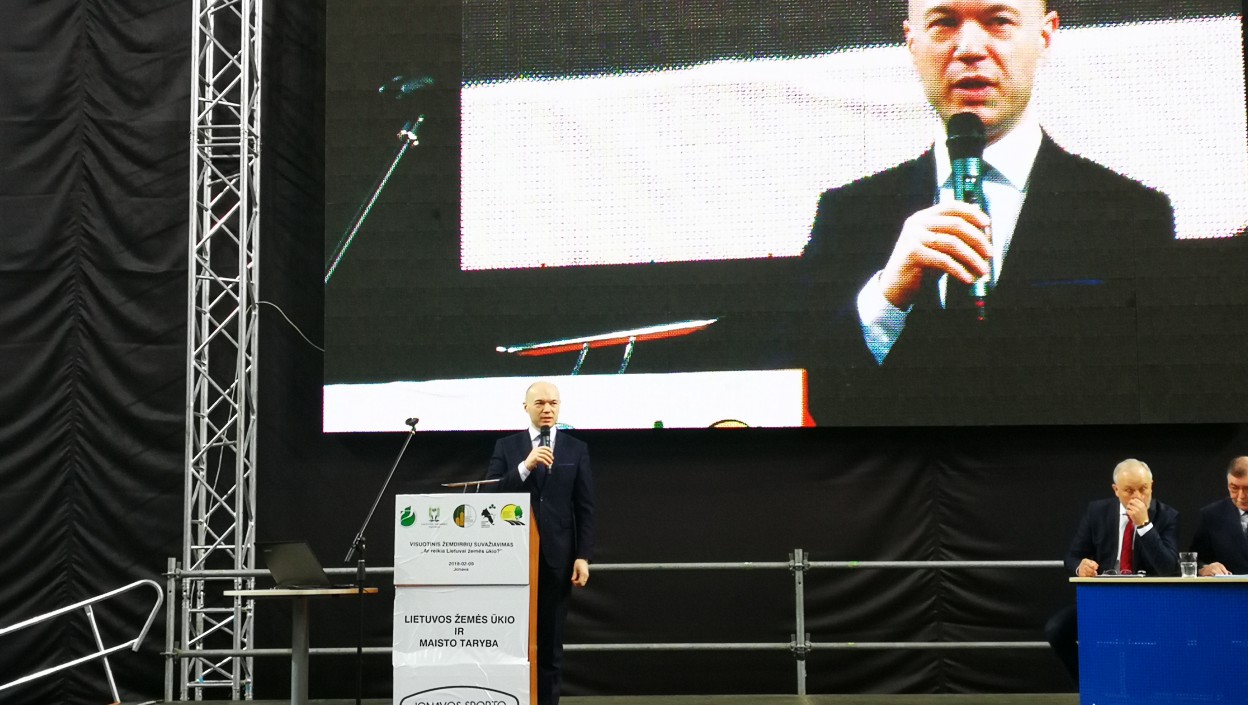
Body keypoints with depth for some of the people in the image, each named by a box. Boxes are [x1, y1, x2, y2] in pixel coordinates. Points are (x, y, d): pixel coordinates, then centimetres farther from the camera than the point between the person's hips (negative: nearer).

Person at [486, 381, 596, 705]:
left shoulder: (576, 449, 7)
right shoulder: (506, 446, 6)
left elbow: (585, 507, 4)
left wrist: (583, 556, -4)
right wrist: (526, 466, -16)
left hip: (556, 556, 1)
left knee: (550, 640, 5)